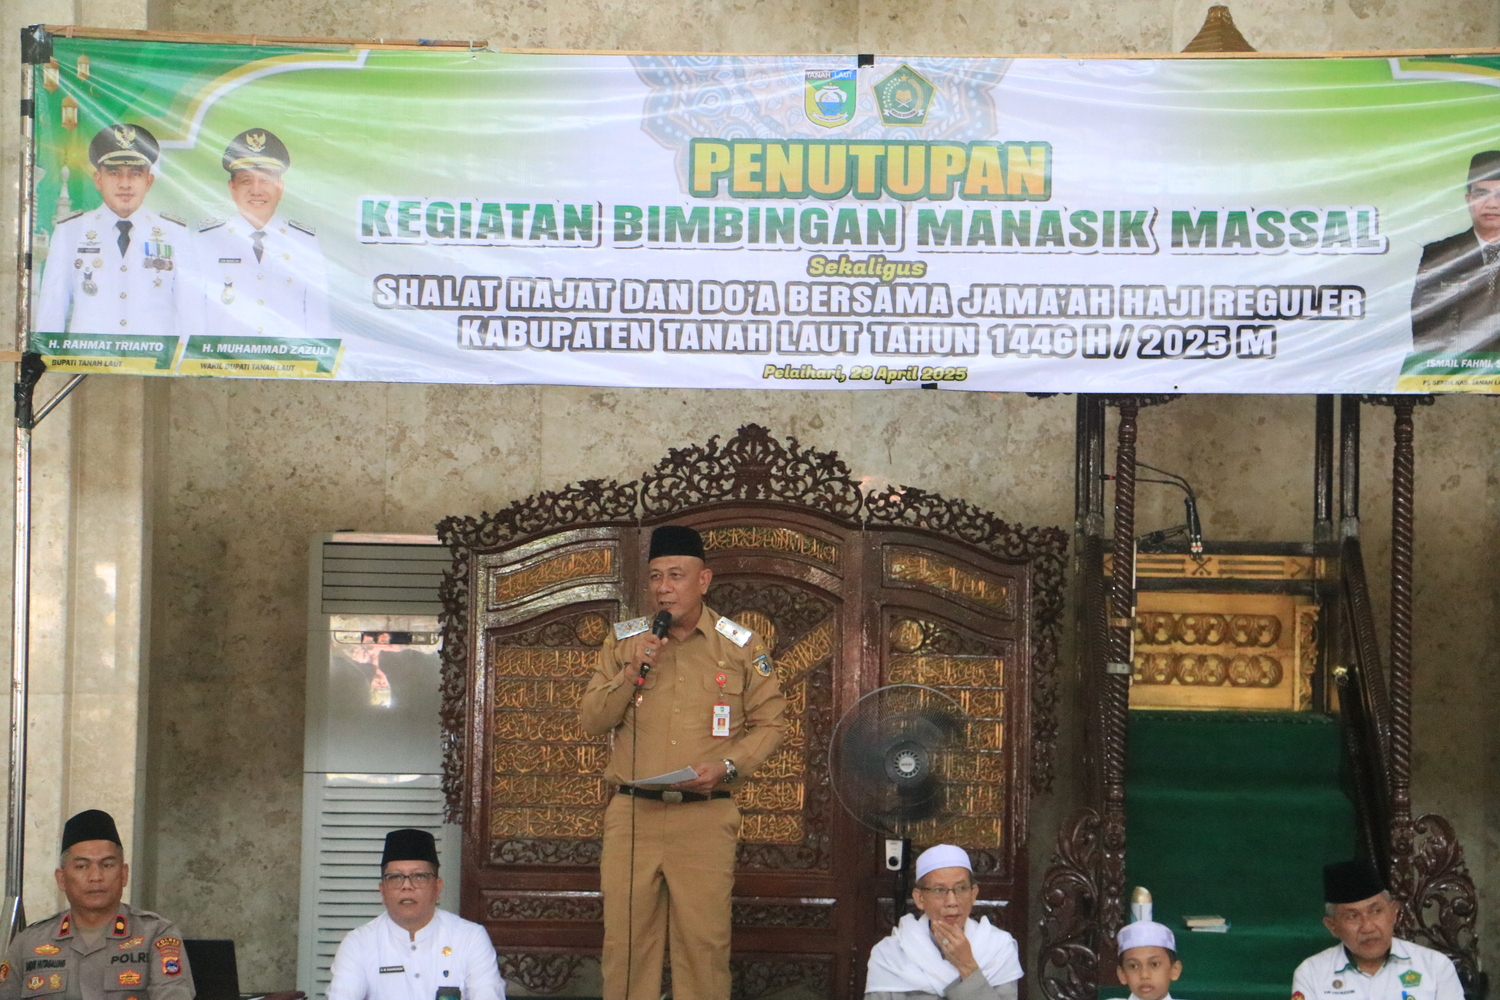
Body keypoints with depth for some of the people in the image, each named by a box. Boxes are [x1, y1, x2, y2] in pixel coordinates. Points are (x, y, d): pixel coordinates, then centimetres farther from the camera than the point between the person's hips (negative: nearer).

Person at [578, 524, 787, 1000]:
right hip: (632, 813, 2)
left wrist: (728, 766, -12)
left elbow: (768, 724, 6)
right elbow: (591, 721, 6)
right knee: (626, 938, 2)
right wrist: (633, 671, -8)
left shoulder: (741, 646, 3)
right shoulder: (624, 641, 9)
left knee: (704, 941, -3)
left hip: (706, 817, -2)